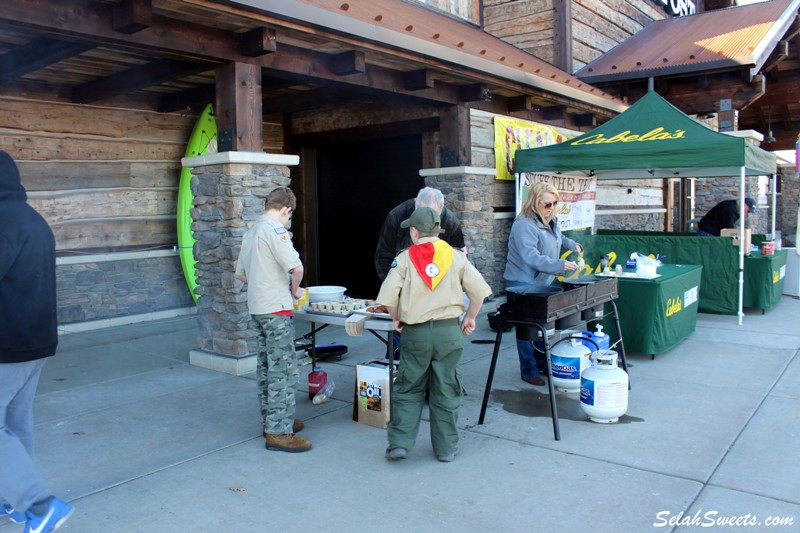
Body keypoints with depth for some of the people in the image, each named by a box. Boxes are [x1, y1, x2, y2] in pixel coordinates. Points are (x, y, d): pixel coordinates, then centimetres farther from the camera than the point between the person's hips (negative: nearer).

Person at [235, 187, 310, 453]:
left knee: (267, 367, 16)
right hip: (276, 309, -9)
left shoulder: (251, 232, 14)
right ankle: (278, 433, -1)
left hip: (257, 307, 9)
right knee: (283, 370, -5)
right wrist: (294, 288, -8)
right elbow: (296, 266, -25)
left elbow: (241, 273, 22)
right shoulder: (276, 230, -14)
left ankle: (272, 420, 27)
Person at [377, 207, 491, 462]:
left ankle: (399, 444, 12)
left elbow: (388, 297, -10)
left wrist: (397, 319, 7)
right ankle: (446, 448, 20)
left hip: (415, 333, -1)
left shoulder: (404, 259, -4)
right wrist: (470, 318, 11)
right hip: (449, 331, 1)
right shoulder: (456, 257, 0)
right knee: (446, 393, 11)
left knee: (407, 391, 13)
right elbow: (479, 291, -3)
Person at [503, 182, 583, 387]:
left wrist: (572, 245, 11)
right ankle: (529, 371, 12)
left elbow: (558, 238, 29)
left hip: (541, 282, 9)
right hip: (524, 284, -9)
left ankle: (542, 363, 33)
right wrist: (561, 265, -33)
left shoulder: (550, 221, 6)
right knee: (527, 326, 2)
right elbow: (532, 258, -32)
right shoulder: (524, 225, -25)